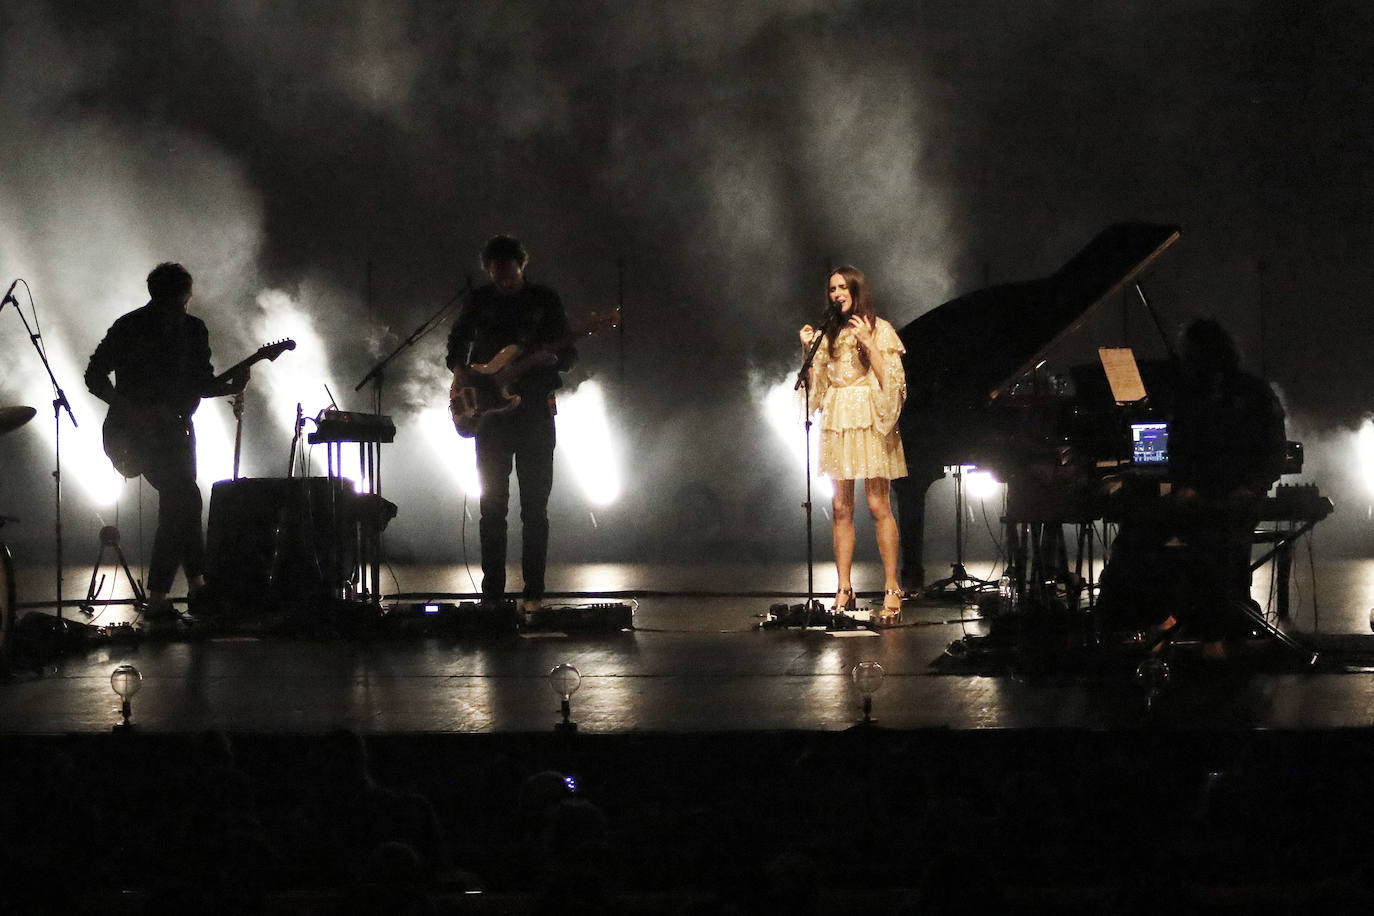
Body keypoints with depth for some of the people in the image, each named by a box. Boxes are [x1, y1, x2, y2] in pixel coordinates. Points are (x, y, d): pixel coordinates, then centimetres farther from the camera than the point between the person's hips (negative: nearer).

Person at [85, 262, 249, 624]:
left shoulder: (193, 330, 7)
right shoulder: (129, 329, -9)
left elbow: (201, 383, 12)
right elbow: (95, 376, -7)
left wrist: (231, 387, -9)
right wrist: (133, 412, -18)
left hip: (174, 428, 6)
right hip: (135, 429, -6)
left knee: (177, 507, 4)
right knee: (184, 498, -19)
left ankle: (158, 599, 12)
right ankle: (197, 582, -13)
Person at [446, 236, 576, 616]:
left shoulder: (545, 300, 2)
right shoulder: (480, 300, 7)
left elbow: (568, 356, 2)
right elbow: (457, 342, 18)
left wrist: (544, 356, -20)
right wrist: (460, 370, -2)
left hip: (535, 412, -1)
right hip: (490, 412, 1)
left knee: (535, 506, -2)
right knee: (492, 506, 1)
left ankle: (533, 593, 2)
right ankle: (492, 594, 5)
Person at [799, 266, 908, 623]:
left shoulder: (879, 329, 2)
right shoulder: (829, 334, 16)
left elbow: (889, 379, -7)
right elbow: (818, 382, 18)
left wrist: (868, 343, -15)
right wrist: (808, 350, 5)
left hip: (869, 422, -5)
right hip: (836, 423, 5)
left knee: (878, 505, -9)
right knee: (840, 508, 2)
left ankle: (891, 589, -8)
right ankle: (844, 590, 4)